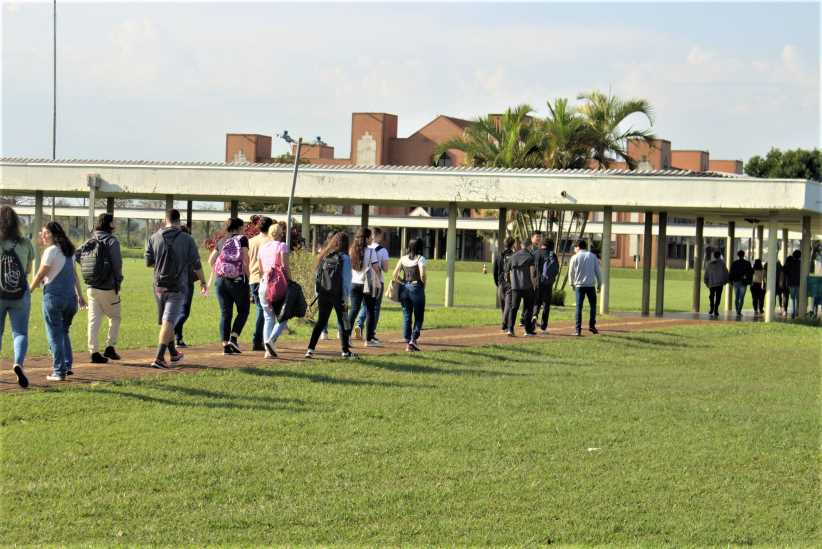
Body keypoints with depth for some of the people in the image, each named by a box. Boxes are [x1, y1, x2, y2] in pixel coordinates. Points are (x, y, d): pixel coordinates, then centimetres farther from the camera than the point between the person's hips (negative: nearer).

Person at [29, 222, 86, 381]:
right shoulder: (69, 251, 13)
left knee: (55, 335, 0)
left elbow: (40, 275, -7)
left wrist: (28, 292, 4)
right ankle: (67, 365, 12)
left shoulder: (51, 251, -9)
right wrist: (80, 296, 24)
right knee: (64, 332, 20)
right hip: (70, 297, 7)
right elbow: (75, 275, 19)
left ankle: (59, 371, -1)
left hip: (53, 296, -7)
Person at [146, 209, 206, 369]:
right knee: (168, 321, -7)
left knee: (166, 321, 19)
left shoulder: (154, 238, 0)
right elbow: (196, 264, -3)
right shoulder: (187, 239, -6)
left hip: (159, 286, 3)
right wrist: (203, 281, 10)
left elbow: (148, 262, 1)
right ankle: (159, 358, -18)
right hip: (177, 287, -3)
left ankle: (174, 353, 33)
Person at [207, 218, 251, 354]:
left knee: (225, 314, 7)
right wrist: (247, 276, -7)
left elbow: (211, 260, 13)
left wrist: (214, 272, 30)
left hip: (221, 280, 4)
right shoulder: (242, 239, -2)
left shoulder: (221, 241, 12)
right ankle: (233, 338, -7)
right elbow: (245, 258, -13)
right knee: (243, 311, 10)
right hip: (238, 280, -4)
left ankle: (225, 344, 2)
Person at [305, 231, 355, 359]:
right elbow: (346, 279, -9)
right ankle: (346, 351, 13)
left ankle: (310, 349, 1)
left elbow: (318, 276, 7)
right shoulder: (344, 258, -8)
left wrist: (318, 294, 11)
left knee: (320, 322, 10)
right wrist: (346, 296, -5)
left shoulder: (323, 256, 5)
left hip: (323, 294, 4)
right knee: (343, 322, 8)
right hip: (338, 295, -4)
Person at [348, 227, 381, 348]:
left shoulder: (351, 251, 6)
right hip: (368, 284, -4)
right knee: (370, 311, 5)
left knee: (354, 310, 7)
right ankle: (369, 339, 5)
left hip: (354, 283, 4)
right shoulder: (370, 251, -8)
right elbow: (376, 268, -11)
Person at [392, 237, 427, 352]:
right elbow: (422, 275, -18)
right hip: (416, 287, -4)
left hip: (404, 288, 4)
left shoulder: (403, 259, 7)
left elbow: (395, 275, 1)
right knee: (418, 316, 7)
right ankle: (413, 339, -5)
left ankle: (407, 342, 10)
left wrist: (403, 282, 9)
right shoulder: (420, 258, -6)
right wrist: (423, 284, -1)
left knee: (406, 316, 10)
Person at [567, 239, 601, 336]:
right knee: (593, 305, 13)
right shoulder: (593, 256, 5)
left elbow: (571, 272, 6)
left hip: (579, 285, 0)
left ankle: (578, 329, -3)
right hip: (591, 285, 0)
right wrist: (599, 284, 13)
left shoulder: (575, 257, 2)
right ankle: (591, 325, 5)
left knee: (579, 307, 2)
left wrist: (572, 284, 21)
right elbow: (597, 271, 6)